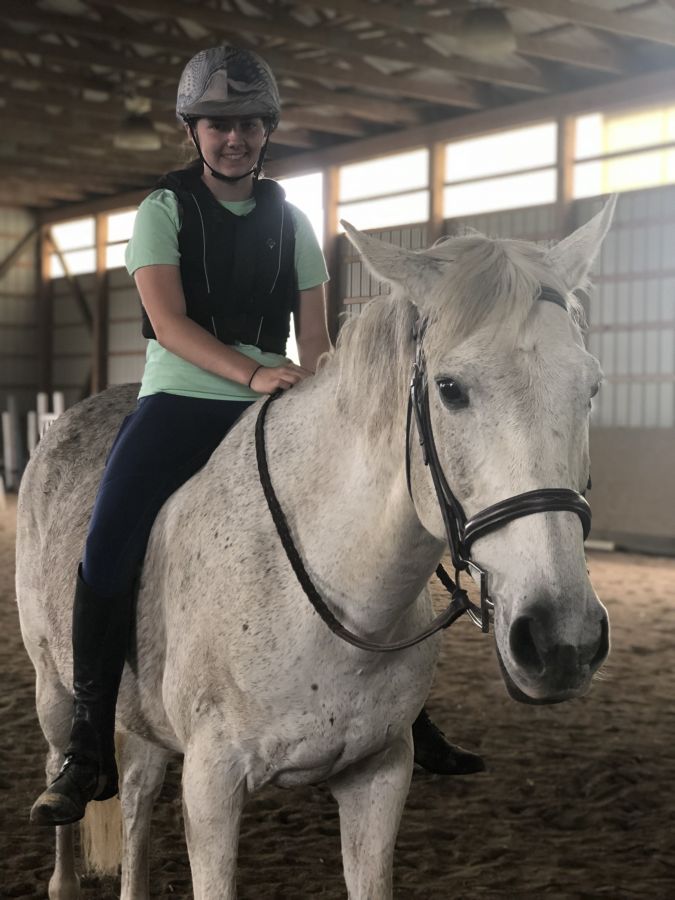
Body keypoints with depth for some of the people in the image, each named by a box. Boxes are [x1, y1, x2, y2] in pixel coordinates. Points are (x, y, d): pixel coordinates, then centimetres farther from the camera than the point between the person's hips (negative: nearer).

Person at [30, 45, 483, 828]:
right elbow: (169, 321, -13)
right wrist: (254, 372, -28)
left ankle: (406, 722, 15)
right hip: (179, 402, -3)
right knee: (106, 551, -21)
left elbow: (313, 335, 7)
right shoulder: (164, 209, 1)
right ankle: (89, 753, -9)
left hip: (271, 408, 3)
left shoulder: (289, 221, 11)